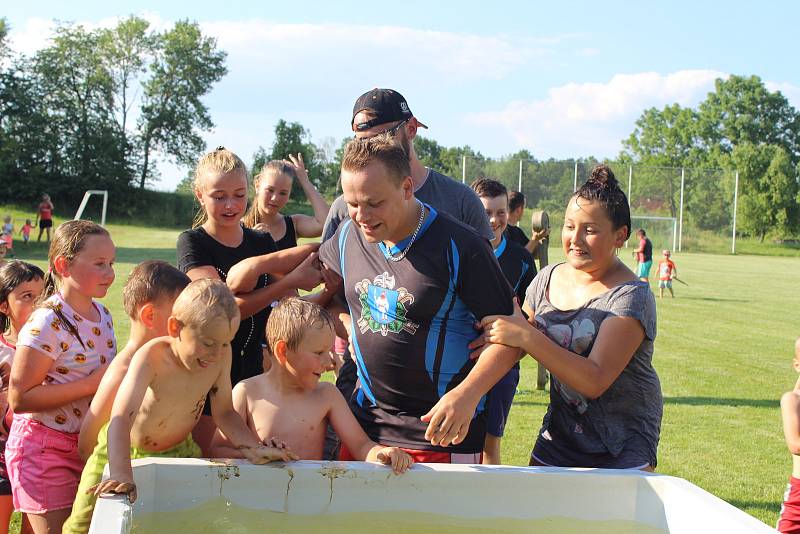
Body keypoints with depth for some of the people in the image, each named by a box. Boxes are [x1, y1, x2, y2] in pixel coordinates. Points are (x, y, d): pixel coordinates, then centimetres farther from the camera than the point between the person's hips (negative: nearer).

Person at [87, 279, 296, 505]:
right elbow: (121, 419, -44)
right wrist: (121, 475, -58)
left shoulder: (221, 355, -20)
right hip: (125, 450, -3)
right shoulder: (152, 357, -34)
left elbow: (223, 412, -6)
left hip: (179, 451, 3)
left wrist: (255, 448, -23)